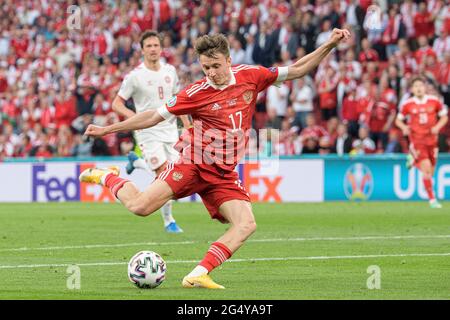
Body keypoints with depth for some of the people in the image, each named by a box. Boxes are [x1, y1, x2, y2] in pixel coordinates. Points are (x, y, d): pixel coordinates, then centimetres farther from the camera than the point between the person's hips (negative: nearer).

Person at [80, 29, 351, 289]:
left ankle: (199, 274, -18)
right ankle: (107, 177, 14)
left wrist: (329, 45, 1)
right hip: (193, 163, -4)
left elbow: (297, 70, 8)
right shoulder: (197, 93, -10)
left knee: (247, 225, -17)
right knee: (139, 207, -16)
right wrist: (107, 130, -3)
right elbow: (154, 116, -2)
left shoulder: (250, 76, -1)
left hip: (224, 173, 4)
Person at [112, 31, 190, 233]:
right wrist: (130, 114, -24)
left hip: (170, 131, 5)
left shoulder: (169, 71, 6)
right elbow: (116, 103, -5)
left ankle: (136, 162, 31)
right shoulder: (135, 76, -8)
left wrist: (187, 126, 14)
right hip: (149, 133, -5)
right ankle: (168, 221, 2)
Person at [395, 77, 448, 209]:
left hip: (431, 138, 3)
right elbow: (398, 120, 8)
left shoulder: (434, 101, -2)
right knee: (426, 168, -17)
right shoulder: (407, 104, -4)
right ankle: (432, 199, -9)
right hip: (417, 140, -3)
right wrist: (404, 127, -13)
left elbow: (444, 117, 9)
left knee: (430, 172, 9)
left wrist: (438, 127, -10)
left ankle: (413, 160, 40)